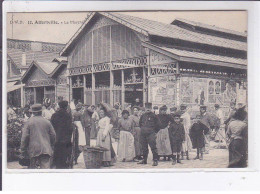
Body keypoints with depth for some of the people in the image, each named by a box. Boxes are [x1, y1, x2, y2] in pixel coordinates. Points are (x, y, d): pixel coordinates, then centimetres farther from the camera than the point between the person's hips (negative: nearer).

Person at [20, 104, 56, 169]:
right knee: (46, 167, -3)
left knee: (32, 167, 8)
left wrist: (23, 152, 2)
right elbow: (53, 135, 10)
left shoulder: (29, 122, -1)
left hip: (33, 150, -1)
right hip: (46, 150, 1)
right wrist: (51, 148, 23)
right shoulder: (47, 122, 7)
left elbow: (24, 137, -3)